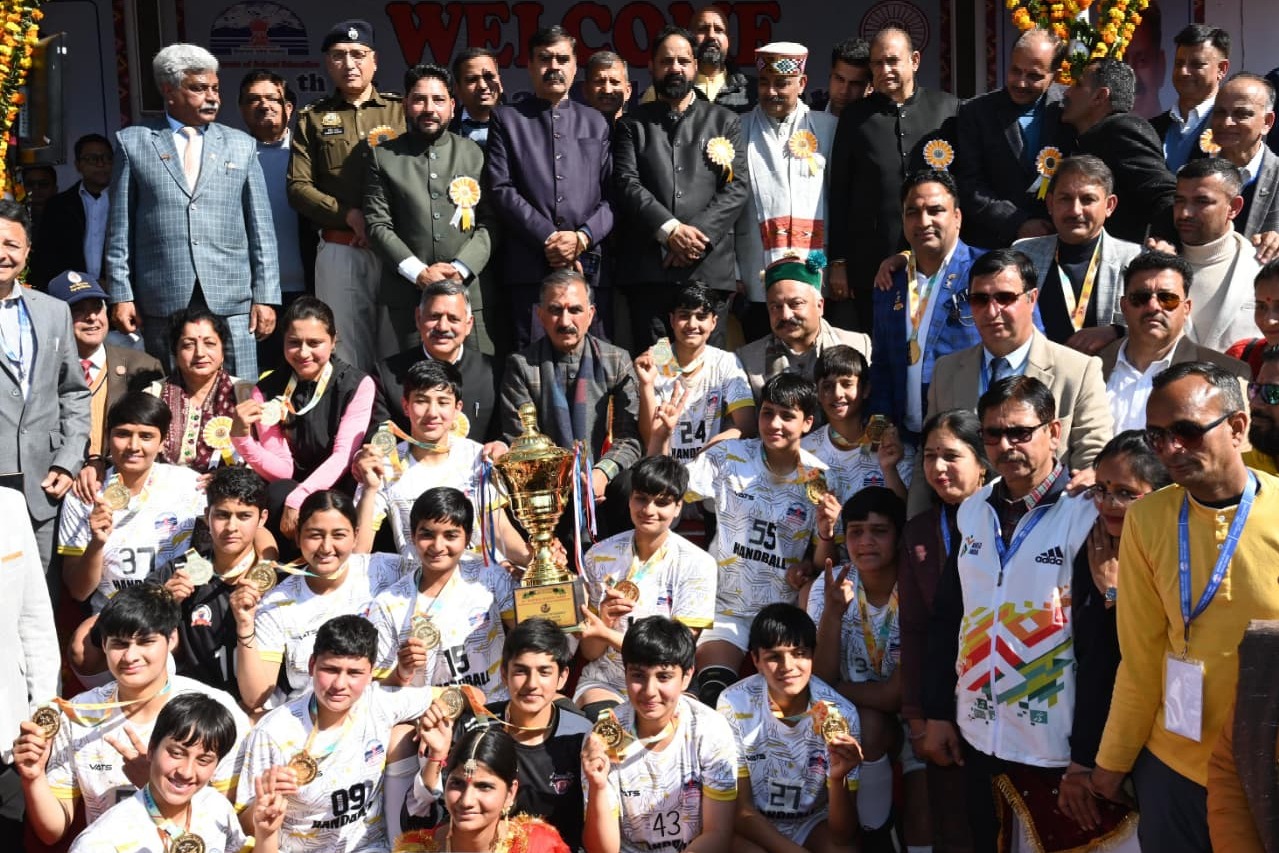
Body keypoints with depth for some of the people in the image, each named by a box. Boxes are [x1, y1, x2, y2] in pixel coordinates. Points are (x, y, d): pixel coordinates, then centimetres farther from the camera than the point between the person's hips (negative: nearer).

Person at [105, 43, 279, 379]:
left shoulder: (241, 144, 13)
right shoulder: (133, 143, 9)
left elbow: (261, 228, 10)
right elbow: (120, 228, 7)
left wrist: (265, 297, 3)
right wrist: (120, 295, 0)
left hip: (231, 301, 1)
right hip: (162, 302, -1)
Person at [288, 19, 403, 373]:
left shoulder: (401, 109, 10)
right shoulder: (312, 118, 11)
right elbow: (298, 187, 4)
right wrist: (349, 215, -11)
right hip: (341, 251, 0)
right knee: (346, 350, 3)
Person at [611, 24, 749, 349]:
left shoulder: (724, 121, 15)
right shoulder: (632, 124, 14)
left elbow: (738, 187, 5)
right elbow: (626, 184, 1)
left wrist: (699, 234, -9)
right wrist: (670, 229, -13)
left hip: (709, 265, 1)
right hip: (647, 267, 0)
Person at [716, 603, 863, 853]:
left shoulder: (840, 714, -18)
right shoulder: (735, 704, -19)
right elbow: (740, 809, -11)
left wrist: (838, 779, -37)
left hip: (814, 824, 1)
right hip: (752, 825, 0)